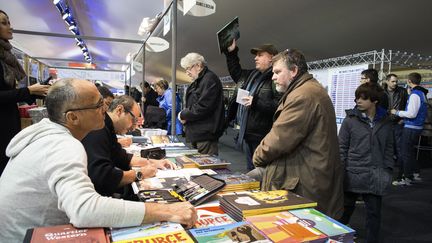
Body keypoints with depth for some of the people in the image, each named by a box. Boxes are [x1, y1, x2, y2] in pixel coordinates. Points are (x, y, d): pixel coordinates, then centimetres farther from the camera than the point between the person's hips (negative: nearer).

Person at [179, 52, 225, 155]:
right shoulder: (198, 81, 17)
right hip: (197, 134, 10)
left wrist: (183, 115, -11)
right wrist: (184, 114, 2)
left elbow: (202, 107, -23)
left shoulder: (210, 79, -15)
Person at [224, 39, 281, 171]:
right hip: (249, 135, 9)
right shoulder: (253, 75, 14)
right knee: (251, 172, 21)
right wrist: (231, 53, 24)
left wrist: (256, 102, -24)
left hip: (263, 137, -9)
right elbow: (236, 73, 31)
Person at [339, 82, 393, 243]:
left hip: (375, 177, 2)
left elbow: (388, 148, 11)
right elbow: (342, 147, -4)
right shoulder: (350, 120, -5)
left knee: (374, 213, 10)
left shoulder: (386, 122, 4)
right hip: (353, 174, -2)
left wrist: (388, 171, 4)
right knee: (346, 210, 14)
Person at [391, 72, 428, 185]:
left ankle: (407, 178, 6)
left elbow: (412, 113, -22)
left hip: (411, 128, -9)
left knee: (406, 153, -1)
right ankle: (414, 173, 29)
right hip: (418, 126, 9)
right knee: (411, 151, 20)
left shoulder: (415, 94, -18)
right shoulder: (422, 93, 12)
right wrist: (403, 119, 20)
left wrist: (397, 112, -9)